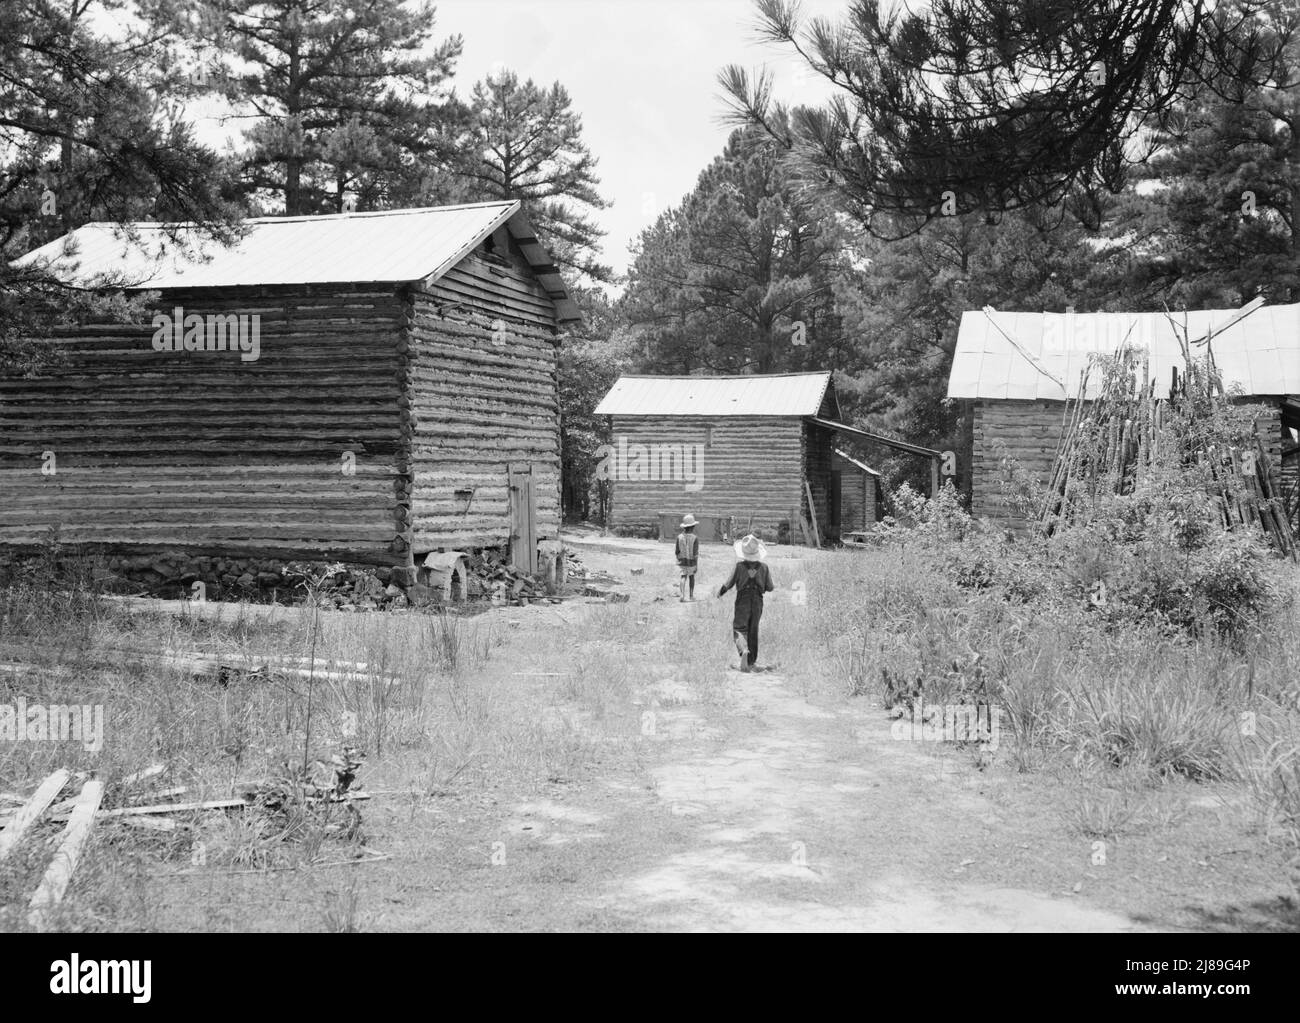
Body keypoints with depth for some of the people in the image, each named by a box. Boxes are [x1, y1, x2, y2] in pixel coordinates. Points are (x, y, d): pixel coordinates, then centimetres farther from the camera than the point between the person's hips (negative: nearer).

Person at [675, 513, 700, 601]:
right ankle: (691, 595, 29)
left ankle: (682, 595, -17)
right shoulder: (695, 538, -15)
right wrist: (696, 565, -8)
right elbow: (695, 553, -15)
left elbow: (677, 551, 0)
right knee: (691, 576, 19)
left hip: (682, 561, 1)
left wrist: (678, 560, 15)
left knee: (683, 577, 3)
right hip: (691, 561, -1)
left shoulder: (680, 537, -6)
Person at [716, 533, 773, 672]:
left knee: (739, 629, 5)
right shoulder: (763, 567, -5)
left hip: (742, 601, -3)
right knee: (753, 632, 14)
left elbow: (729, 583, -8)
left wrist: (720, 592, 11)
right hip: (757, 602, 3)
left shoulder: (740, 566, -13)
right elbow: (770, 588, 0)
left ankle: (744, 650, -25)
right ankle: (750, 663, 18)